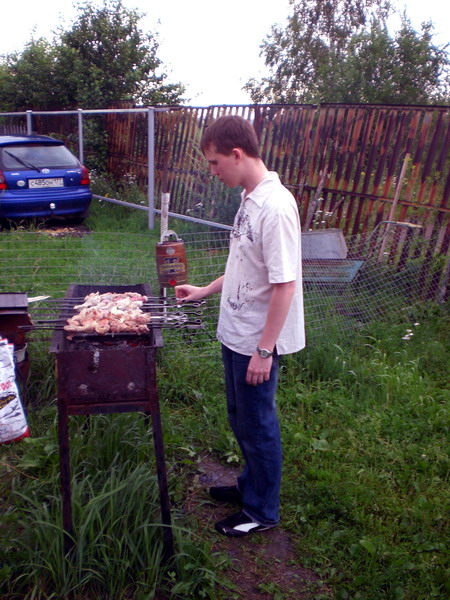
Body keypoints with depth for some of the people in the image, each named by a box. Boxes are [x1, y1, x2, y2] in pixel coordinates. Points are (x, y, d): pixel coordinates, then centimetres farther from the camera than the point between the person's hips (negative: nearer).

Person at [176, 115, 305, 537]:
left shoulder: (275, 206, -24)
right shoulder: (250, 198, 5)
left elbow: (285, 283, -25)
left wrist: (264, 350, -23)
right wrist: (206, 291, 17)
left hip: (257, 342, -9)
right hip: (235, 332, 9)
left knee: (257, 424, 8)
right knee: (240, 418, 23)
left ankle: (262, 511, 29)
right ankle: (251, 485, 45)